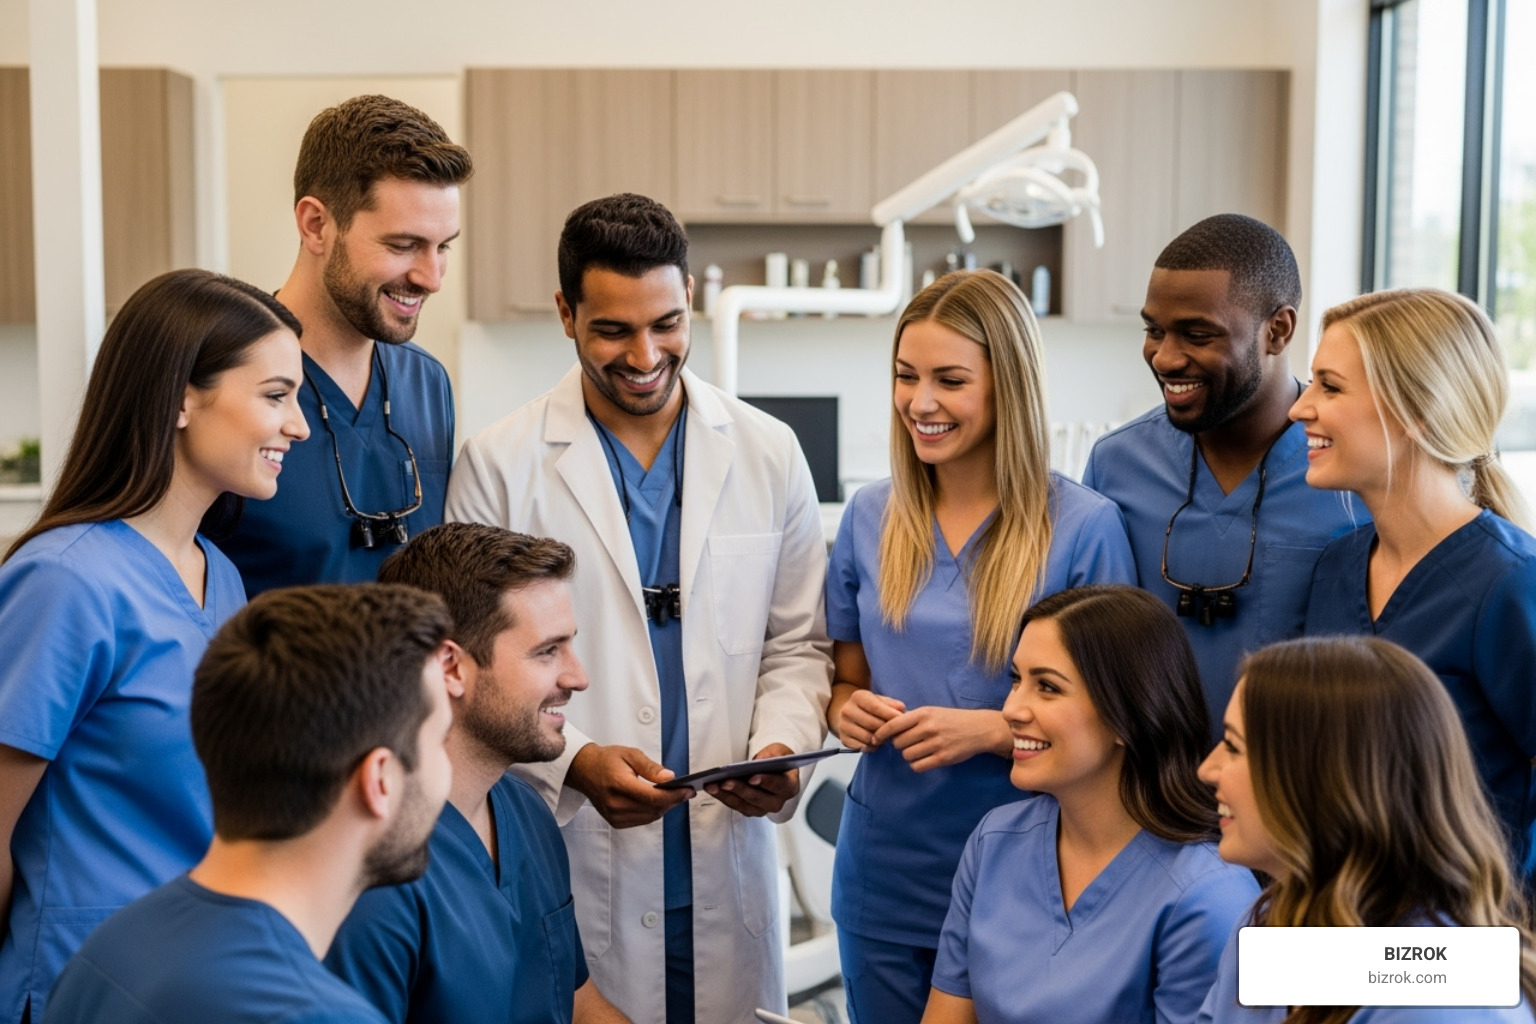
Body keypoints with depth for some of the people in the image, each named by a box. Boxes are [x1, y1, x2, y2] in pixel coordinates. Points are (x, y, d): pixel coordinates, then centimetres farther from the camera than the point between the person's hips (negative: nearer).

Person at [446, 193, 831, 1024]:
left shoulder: (767, 454, 5)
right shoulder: (497, 465, -3)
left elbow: (796, 644, 10)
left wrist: (781, 751, -9)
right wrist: (575, 760, -16)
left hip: (728, 854, 2)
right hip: (565, 858, -2)